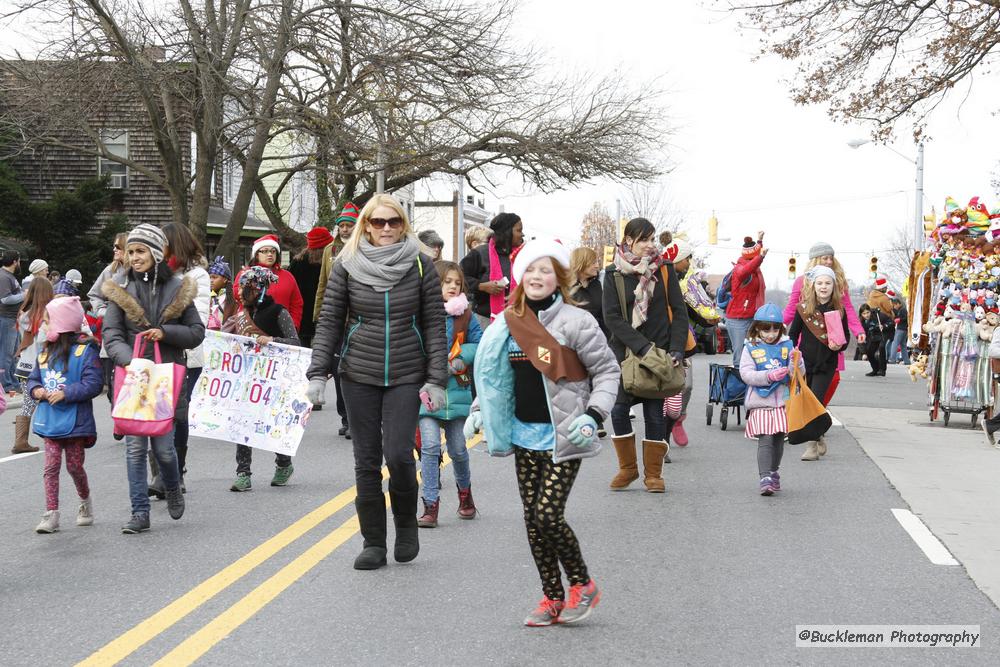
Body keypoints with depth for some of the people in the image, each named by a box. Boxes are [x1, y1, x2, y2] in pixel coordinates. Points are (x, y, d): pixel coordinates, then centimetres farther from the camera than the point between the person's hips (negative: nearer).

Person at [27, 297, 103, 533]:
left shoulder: (84, 350, -11)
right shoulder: (45, 351, 9)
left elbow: (94, 384, -17)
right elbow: (34, 378, 18)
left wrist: (65, 393, -21)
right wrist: (36, 390, -5)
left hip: (75, 421, -5)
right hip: (49, 421, 5)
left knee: (74, 466, 8)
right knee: (51, 466, -1)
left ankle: (85, 502, 34)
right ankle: (51, 515, 0)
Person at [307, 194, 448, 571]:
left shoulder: (421, 266, 0)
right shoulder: (347, 265, 2)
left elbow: (434, 325, 1)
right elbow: (329, 321, 4)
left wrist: (437, 380, -4)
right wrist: (318, 373, -4)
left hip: (406, 376, -1)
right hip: (359, 375, 1)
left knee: (398, 454, -12)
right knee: (366, 461, 4)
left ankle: (406, 522, 15)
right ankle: (373, 543, 14)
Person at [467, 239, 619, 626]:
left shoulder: (575, 322, -9)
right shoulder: (509, 324, 7)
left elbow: (607, 371, -4)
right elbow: (495, 376, 21)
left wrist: (593, 415, -15)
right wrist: (481, 411, 8)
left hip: (562, 436, -6)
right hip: (524, 434, 6)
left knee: (548, 514, -13)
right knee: (532, 518, 6)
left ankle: (582, 586, 9)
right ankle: (552, 598, 19)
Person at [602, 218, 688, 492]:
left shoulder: (664, 269, 3)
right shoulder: (614, 273, 0)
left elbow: (679, 312, 3)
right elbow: (612, 317, -7)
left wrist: (676, 348, -9)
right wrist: (642, 346, -17)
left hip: (659, 351, 0)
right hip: (624, 351, 0)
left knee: (655, 412, 1)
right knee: (618, 410, -3)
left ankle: (653, 474, 11)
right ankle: (627, 468, 14)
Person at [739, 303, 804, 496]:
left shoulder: (787, 346, 7)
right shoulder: (751, 348, 1)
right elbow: (746, 374, -9)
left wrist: (796, 362, -18)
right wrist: (769, 376, -21)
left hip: (782, 402, 3)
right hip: (760, 403, -3)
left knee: (779, 440, 13)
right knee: (765, 440, -12)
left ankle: (773, 472, 31)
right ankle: (765, 478, -16)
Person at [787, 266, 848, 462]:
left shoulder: (839, 311, 0)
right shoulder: (803, 309, -1)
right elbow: (793, 334, 7)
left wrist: (838, 346, -12)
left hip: (826, 364, -2)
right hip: (804, 362, 2)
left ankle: (813, 445, -5)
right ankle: (819, 439, 27)